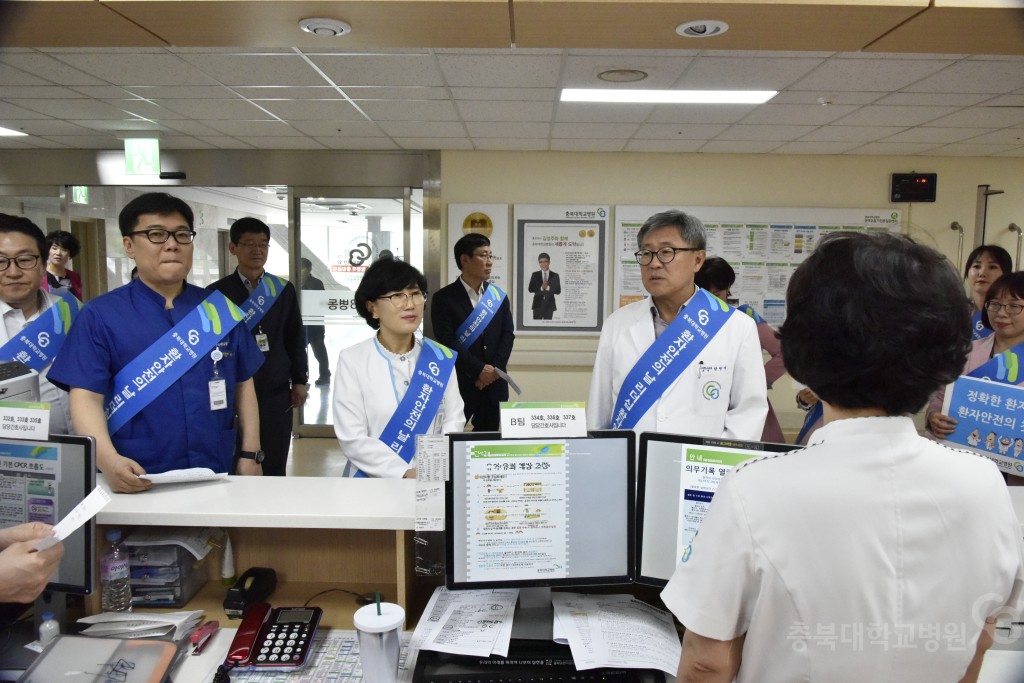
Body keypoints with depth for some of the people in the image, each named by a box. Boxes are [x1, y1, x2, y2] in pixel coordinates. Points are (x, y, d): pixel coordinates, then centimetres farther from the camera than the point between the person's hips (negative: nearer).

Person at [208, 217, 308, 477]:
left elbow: (295, 338, 10)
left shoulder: (284, 289, 7)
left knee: (274, 467, 9)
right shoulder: (217, 292, -1)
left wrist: (299, 380, 7)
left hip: (277, 394, 2)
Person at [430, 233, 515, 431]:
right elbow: (447, 341, -12)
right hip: (459, 384, -4)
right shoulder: (444, 298, -4)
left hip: (495, 384, 4)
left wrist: (494, 370, -9)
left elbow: (508, 334, 4)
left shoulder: (499, 296, 10)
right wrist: (479, 370, -15)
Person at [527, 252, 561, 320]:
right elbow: (530, 289, -2)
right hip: (538, 304, 0)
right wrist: (541, 288, -18)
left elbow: (558, 291, -2)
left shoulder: (555, 276, 2)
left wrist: (548, 288, -18)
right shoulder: (535, 275, 4)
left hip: (549, 304, 0)